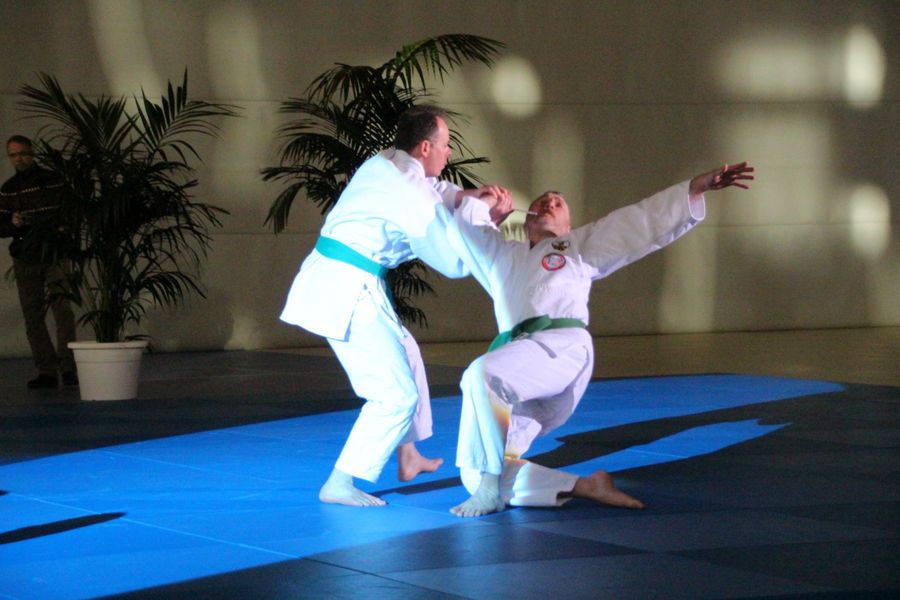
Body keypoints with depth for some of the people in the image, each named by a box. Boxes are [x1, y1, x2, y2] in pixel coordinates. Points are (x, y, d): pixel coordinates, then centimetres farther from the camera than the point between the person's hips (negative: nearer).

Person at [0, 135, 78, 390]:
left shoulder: (52, 180, 2)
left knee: (63, 311, -12)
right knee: (33, 317, 2)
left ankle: (68, 368, -10)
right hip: (24, 259, 4)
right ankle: (46, 371, 6)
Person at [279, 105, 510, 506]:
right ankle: (340, 484, -6)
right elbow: (455, 264, -7)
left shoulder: (384, 164, 8)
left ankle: (408, 458, 40)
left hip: (331, 281, 10)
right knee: (396, 393, -7)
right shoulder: (414, 197, -18)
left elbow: (433, 191, 27)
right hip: (347, 292, -10)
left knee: (403, 355, 27)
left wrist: (469, 195, 9)